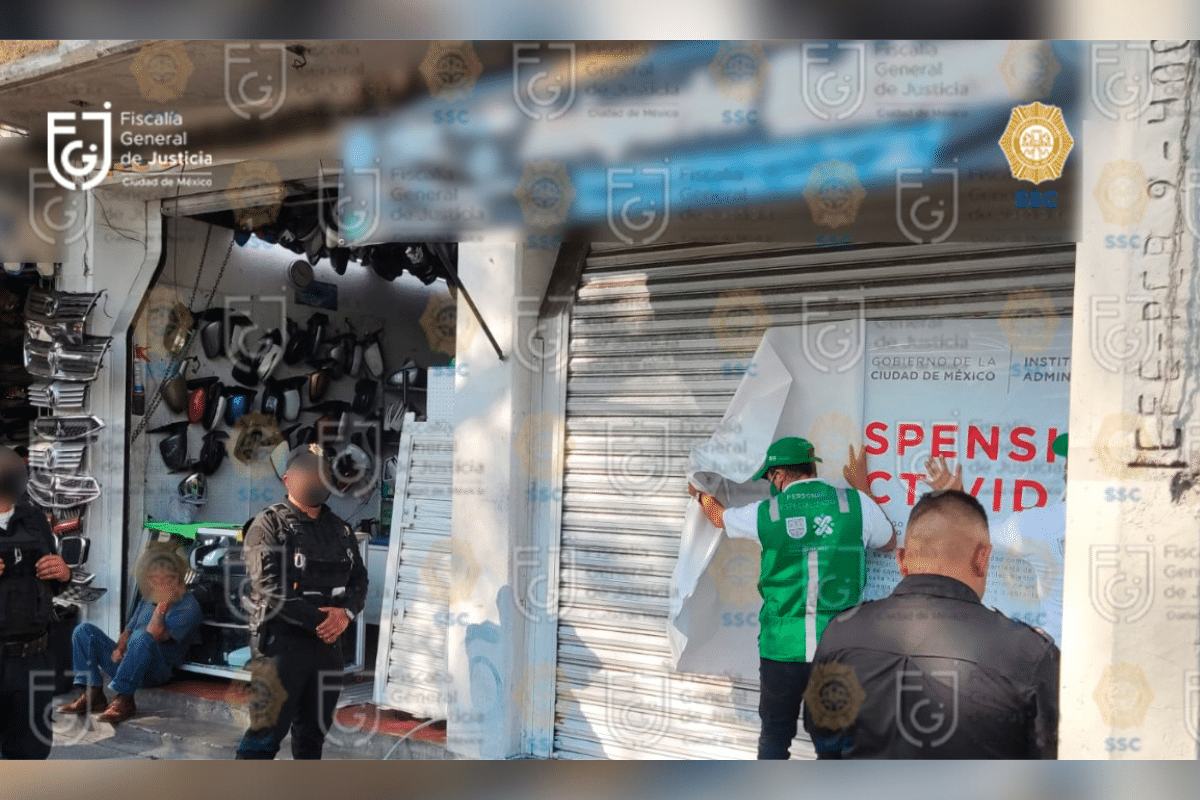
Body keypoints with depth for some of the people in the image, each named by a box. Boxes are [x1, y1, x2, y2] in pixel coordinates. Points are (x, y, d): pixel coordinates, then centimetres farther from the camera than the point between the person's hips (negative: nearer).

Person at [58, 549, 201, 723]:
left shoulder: (188, 607, -5)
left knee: (142, 637, -38)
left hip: (157, 672, -8)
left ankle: (124, 700, -33)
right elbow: (129, 629, 21)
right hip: (125, 664, 8)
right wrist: (119, 648, 0)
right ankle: (92, 694, -14)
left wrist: (163, 603, -19)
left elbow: (154, 635, -17)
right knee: (84, 629, -1)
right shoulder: (146, 600, 22)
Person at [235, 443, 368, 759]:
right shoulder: (269, 525, -6)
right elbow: (270, 587, -15)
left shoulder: (340, 530, 13)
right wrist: (318, 620, -17)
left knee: (314, 730, 16)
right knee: (266, 733, -6)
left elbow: (359, 579, 11)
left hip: (328, 644, 6)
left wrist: (345, 612, -10)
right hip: (280, 643, -6)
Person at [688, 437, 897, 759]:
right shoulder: (857, 504, -4)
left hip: (782, 647, -1)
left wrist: (702, 495, 41)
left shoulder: (764, 513, -4)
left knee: (774, 736, 15)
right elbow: (889, 542, 16)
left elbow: (719, 517, 18)